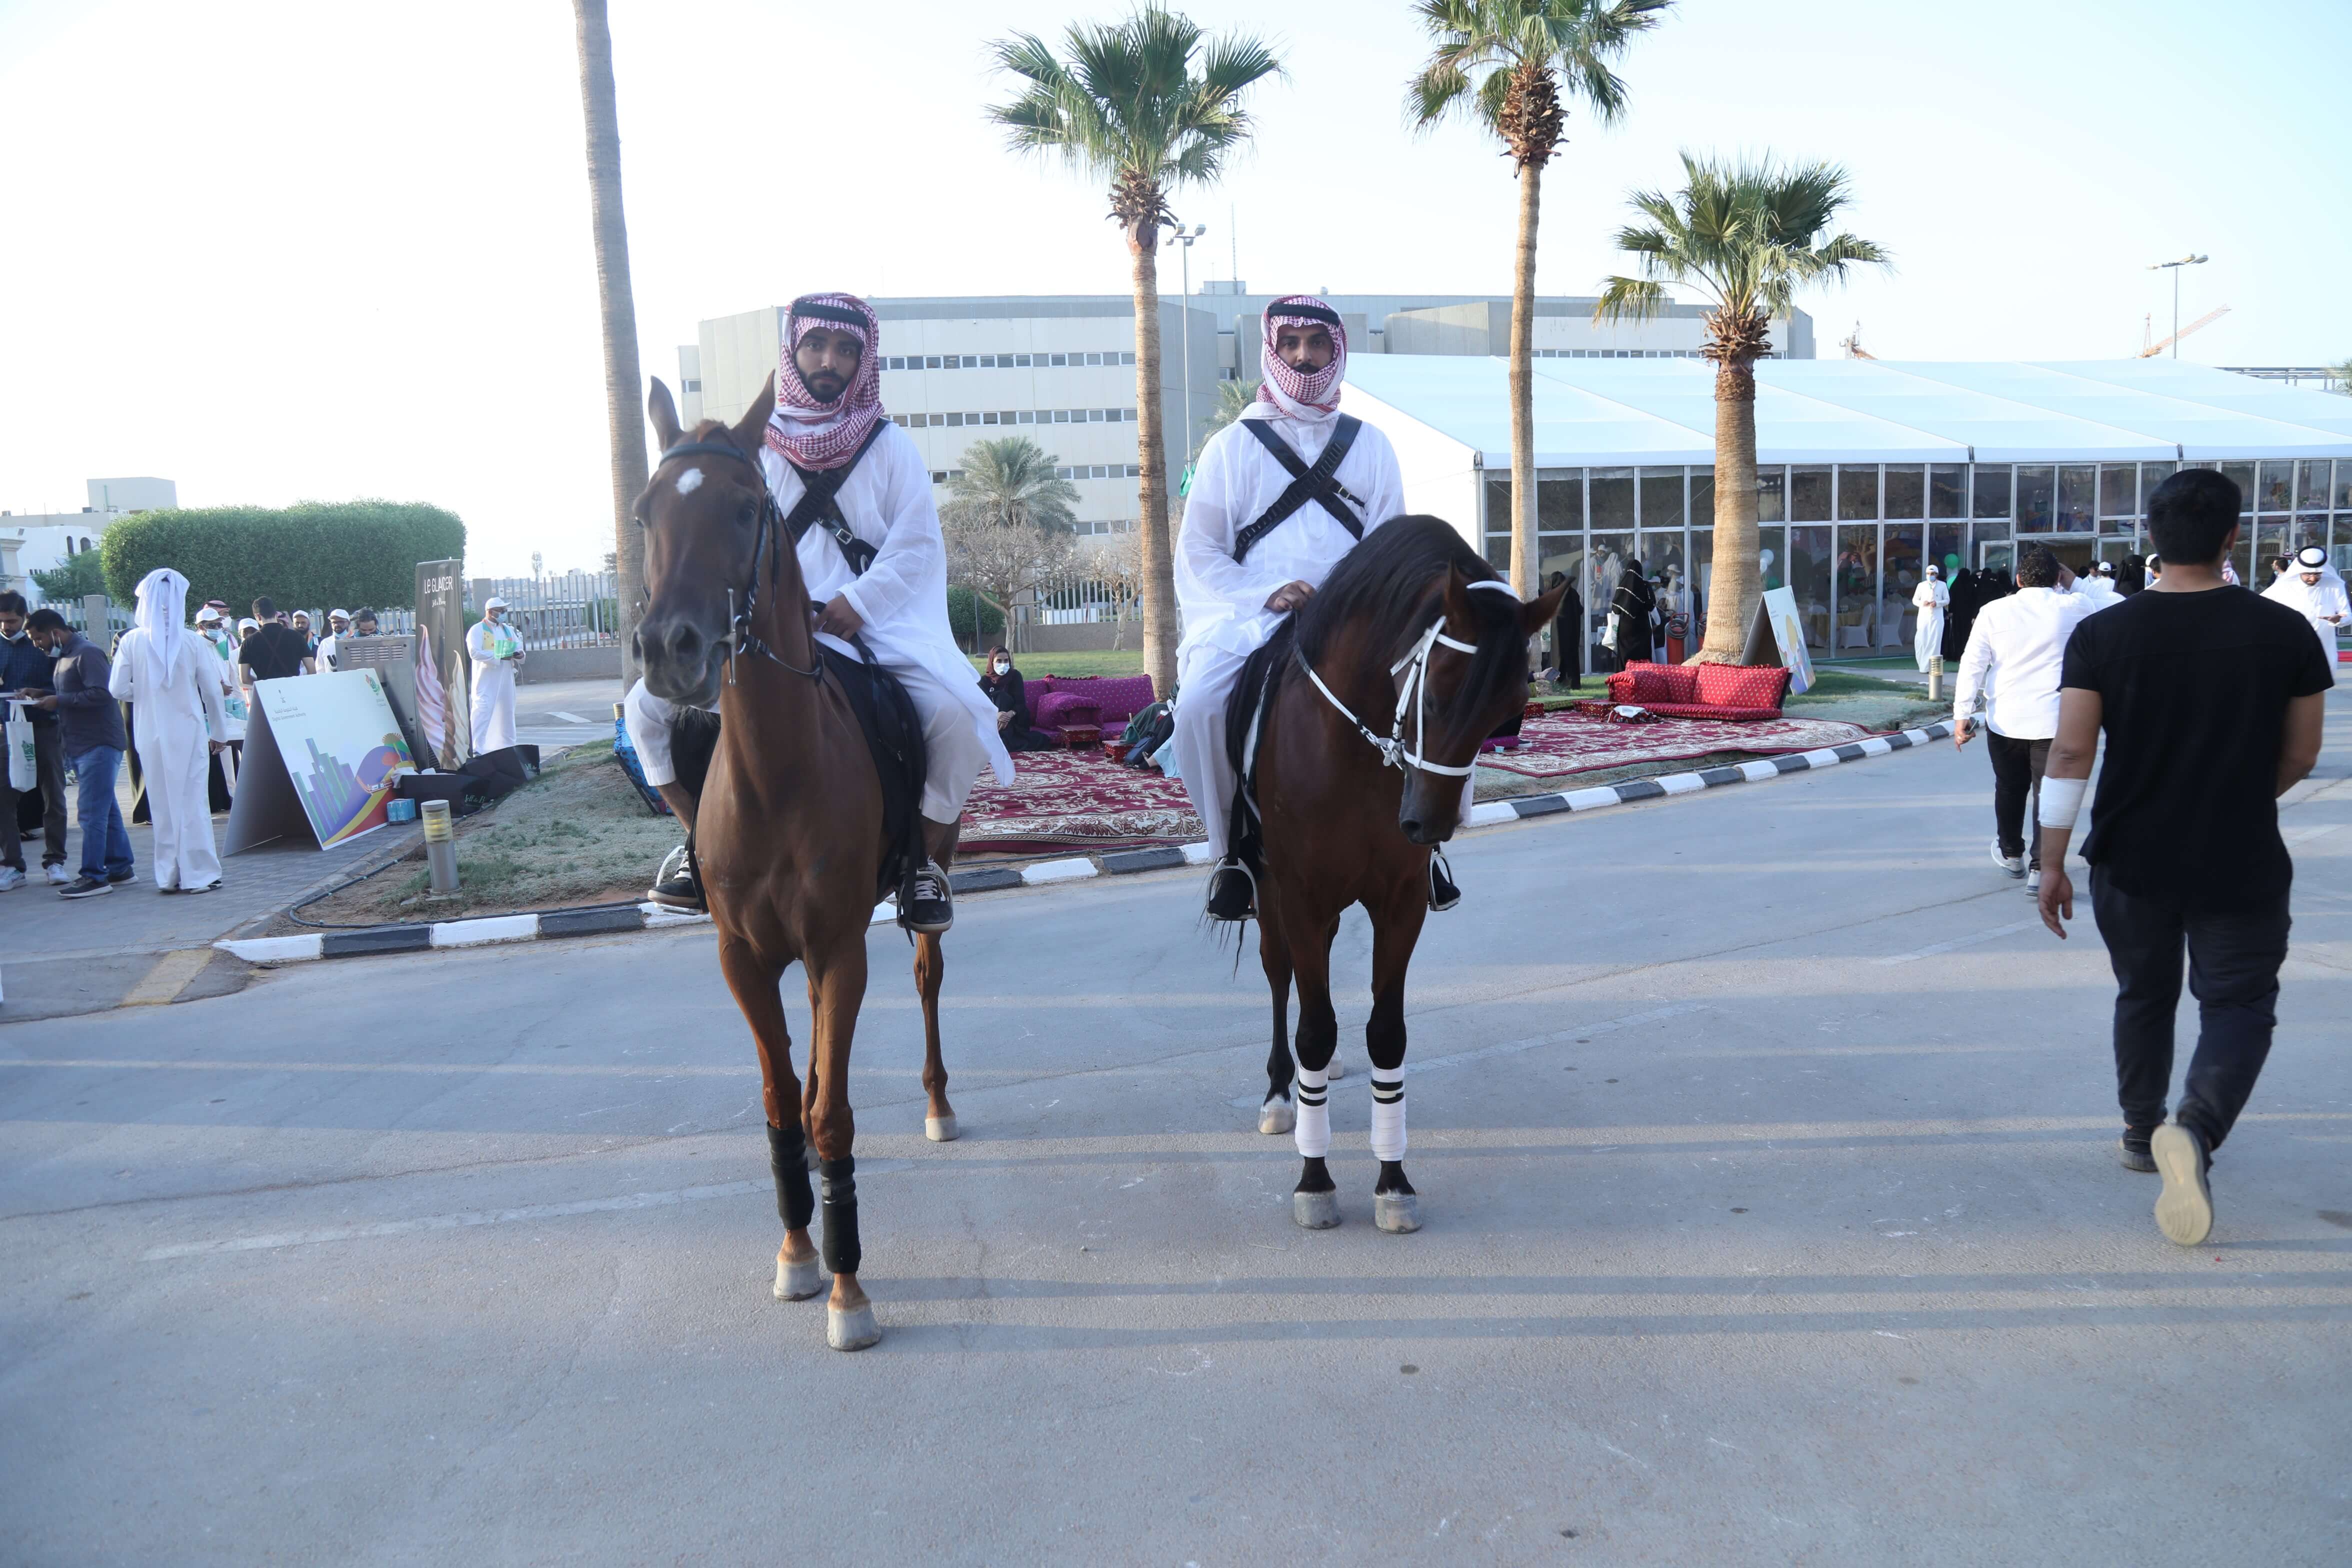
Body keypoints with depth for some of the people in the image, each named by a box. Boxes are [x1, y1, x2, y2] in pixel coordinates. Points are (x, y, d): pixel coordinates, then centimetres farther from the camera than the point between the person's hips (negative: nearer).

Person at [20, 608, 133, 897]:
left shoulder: (88, 653, -13)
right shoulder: (62, 656, 17)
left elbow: (100, 694, -23)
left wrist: (59, 701, -17)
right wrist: (42, 696, 8)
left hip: (98, 744, -10)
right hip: (79, 746, 10)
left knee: (91, 811, -11)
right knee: (106, 809, 13)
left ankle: (94, 876, -10)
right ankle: (120, 866, 19)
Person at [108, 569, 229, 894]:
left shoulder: (132, 641, -6)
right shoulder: (193, 642, -8)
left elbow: (118, 690, -6)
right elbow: (212, 690, -4)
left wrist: (145, 692, 16)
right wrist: (219, 732, 8)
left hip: (151, 735, 1)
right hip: (189, 732, -1)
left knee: (162, 802, 11)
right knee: (192, 800, 5)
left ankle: (169, 875, 15)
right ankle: (198, 874, 6)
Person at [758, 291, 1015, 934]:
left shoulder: (891, 447, 10)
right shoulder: (759, 449, 11)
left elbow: (917, 544, 0)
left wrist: (856, 602, -14)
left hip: (884, 622, 0)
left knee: (958, 717, -27)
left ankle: (926, 862, -4)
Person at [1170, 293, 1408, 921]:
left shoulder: (1369, 445, 17)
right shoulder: (1232, 447, 10)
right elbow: (1197, 553, 4)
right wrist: (1267, 594, -14)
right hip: (1249, 617, -1)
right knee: (1201, 705, -30)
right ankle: (1234, 847, -7)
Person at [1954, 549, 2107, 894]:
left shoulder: (1994, 612, 0)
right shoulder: (2073, 608, -3)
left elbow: (1973, 664, -3)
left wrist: (1962, 713, -1)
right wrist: (2074, 583, 22)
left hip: (2005, 721, 2)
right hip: (2055, 721, -2)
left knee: (2010, 789, 19)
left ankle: (2011, 853, 37)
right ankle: (2041, 868, -4)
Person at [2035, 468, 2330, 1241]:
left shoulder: (2102, 635, -9)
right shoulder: (2285, 632, -8)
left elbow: (2070, 754, -12)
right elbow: (2299, 756, 1)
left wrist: (2052, 864, -6)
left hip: (2132, 864, 2)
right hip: (2242, 868, -1)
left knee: (2143, 998, 21)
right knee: (2239, 1006, 9)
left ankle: (2143, 1130, 34)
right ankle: (2196, 1126, -16)